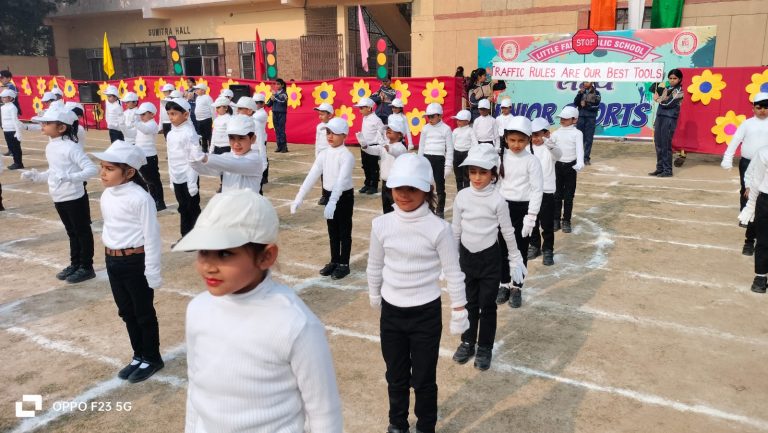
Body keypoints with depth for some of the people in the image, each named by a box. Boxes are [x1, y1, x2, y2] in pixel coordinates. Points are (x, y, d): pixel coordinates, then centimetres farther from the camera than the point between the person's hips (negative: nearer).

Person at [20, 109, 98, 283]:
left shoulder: (71, 147, -19)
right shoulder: (50, 147, 7)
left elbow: (92, 169, -27)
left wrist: (69, 177, -36)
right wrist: (35, 176, 9)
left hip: (75, 198, -8)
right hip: (59, 199, 9)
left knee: (82, 232, 6)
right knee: (72, 232, 20)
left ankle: (86, 267, 17)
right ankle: (75, 264, 33)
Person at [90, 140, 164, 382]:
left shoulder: (140, 198, -20)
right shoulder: (106, 196, 4)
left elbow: (152, 237, -17)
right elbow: (108, 228, 15)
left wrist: (153, 272, -16)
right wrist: (110, 257, 18)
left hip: (136, 262, -8)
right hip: (112, 261, 8)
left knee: (144, 313, 8)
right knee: (126, 312, 18)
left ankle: (152, 358, 25)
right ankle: (139, 355, 35)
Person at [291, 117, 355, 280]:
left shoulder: (347, 156, -18)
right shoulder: (324, 154, 0)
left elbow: (341, 180, -30)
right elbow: (312, 176, -5)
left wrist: (333, 202, -42)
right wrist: (299, 198, -13)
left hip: (344, 196, -6)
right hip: (329, 195, 6)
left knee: (344, 231, 5)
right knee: (332, 231, 15)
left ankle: (344, 264, 17)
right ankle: (334, 261, 29)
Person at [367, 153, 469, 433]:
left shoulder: (438, 229, -17)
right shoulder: (381, 224, -8)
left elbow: (453, 273, -8)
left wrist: (459, 314, -3)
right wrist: (374, 296, 20)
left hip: (426, 313, -3)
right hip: (391, 312, 3)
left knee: (423, 378, 12)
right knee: (395, 375, 20)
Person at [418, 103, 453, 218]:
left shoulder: (446, 129, -4)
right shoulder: (425, 128, 6)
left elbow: (450, 148, -3)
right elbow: (421, 146, 12)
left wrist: (448, 165, -8)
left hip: (439, 159, -3)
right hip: (426, 159, 3)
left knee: (440, 186, 5)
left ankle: (440, 211, 15)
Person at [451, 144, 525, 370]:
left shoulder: (497, 200, -14)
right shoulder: (462, 197, -7)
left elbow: (507, 232, -4)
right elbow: (456, 229, 4)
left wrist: (515, 259, 3)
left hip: (489, 258, -2)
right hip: (466, 256, 3)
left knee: (487, 304, 8)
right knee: (469, 302, 16)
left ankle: (485, 347, 23)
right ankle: (468, 341, 32)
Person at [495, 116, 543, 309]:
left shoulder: (532, 161, -9)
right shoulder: (501, 157, 1)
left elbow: (537, 190, -9)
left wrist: (531, 216, -13)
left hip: (522, 208, -3)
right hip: (503, 207, 3)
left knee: (520, 250, 7)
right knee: (503, 248, 11)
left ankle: (517, 288, 21)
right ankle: (504, 284, 27)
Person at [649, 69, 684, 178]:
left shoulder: (679, 91, -5)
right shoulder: (666, 89, 18)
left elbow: (667, 104, -13)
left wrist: (658, 99, 0)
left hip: (669, 120, -7)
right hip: (660, 118, 7)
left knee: (665, 146, -7)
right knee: (658, 145, 8)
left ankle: (667, 170, -2)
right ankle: (660, 168, 15)